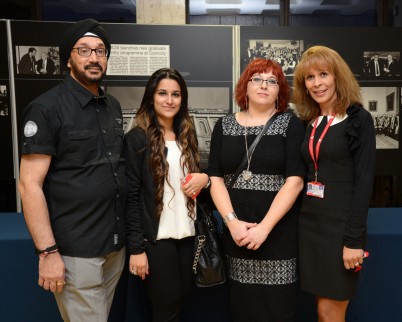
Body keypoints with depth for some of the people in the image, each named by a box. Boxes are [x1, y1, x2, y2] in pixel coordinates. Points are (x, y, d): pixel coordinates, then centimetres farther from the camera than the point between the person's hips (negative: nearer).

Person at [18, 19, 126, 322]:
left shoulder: (113, 106, 10)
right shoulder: (46, 108, -10)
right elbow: (30, 184, -14)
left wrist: (124, 232, 11)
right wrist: (48, 252, -18)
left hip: (116, 244, 6)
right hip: (75, 251, -6)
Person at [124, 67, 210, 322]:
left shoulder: (187, 135, 11)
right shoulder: (137, 138, -8)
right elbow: (131, 196, -10)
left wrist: (205, 179, -4)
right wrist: (136, 247, -14)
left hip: (187, 234, 6)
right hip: (156, 238, -6)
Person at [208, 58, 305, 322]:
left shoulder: (290, 124, -1)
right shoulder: (224, 126, 8)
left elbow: (295, 180, -9)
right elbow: (215, 178, 2)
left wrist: (265, 227, -15)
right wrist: (232, 222, -10)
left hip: (279, 230, -2)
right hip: (237, 232, 3)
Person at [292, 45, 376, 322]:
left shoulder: (359, 119, -7)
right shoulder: (309, 123, 10)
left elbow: (364, 181, -12)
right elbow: (306, 176, 11)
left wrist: (354, 239, -15)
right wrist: (300, 220, 5)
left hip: (341, 223, -5)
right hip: (309, 222, 5)